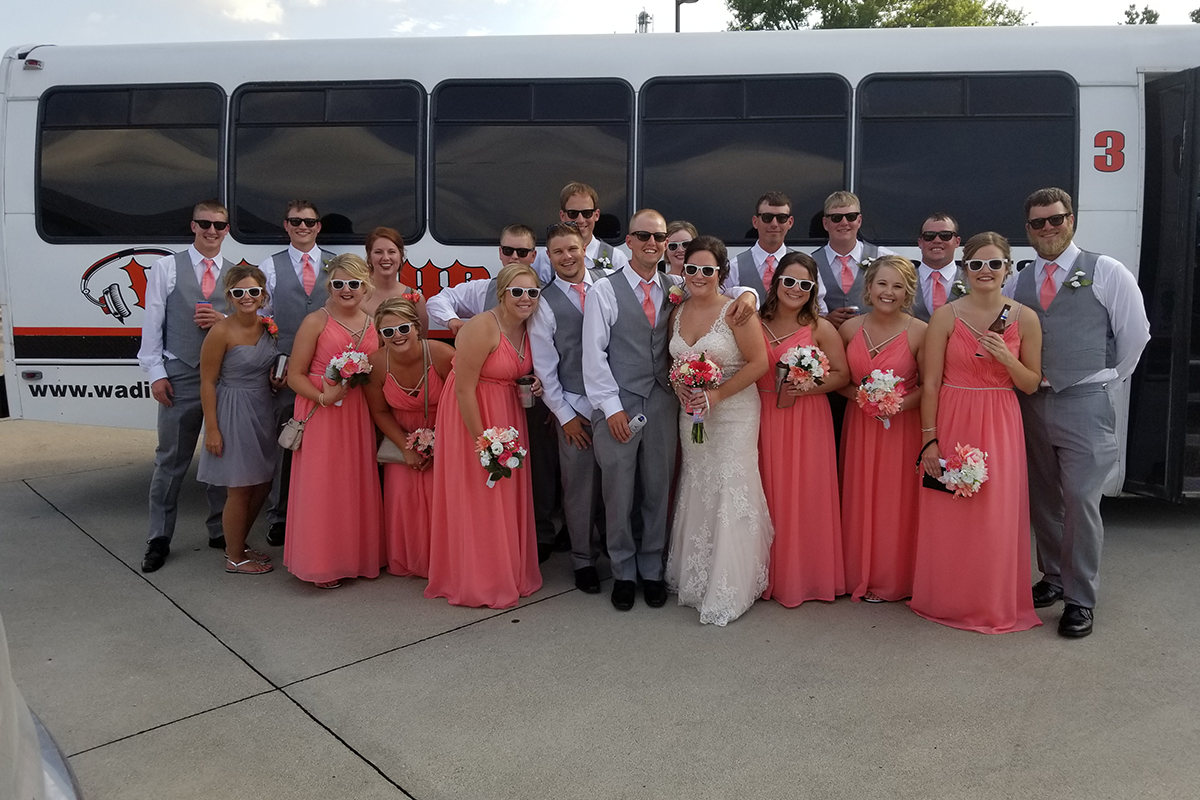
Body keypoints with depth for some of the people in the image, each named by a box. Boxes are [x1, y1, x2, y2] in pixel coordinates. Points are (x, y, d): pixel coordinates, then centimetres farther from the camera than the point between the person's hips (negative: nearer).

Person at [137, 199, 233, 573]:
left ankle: (219, 531, 24)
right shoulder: (166, 267, 2)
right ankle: (159, 540, 15)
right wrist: (156, 373, -6)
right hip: (181, 375, -2)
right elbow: (153, 323, -1)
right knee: (170, 461, 4)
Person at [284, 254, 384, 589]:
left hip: (359, 416, 5)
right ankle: (322, 564, 11)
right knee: (322, 486, -1)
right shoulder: (316, 322, -5)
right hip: (321, 413, -4)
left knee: (359, 484, 9)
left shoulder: (374, 323, 10)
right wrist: (323, 397, -21)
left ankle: (357, 556, 23)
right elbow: (295, 375, -6)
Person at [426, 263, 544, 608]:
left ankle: (511, 573, 30)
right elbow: (464, 389, -22)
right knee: (477, 500, 1)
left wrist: (535, 383, -2)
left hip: (507, 414, 8)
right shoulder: (482, 328, -21)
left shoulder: (526, 328, 4)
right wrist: (482, 440, -20)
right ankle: (480, 584, 16)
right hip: (472, 416, -8)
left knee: (509, 498, 14)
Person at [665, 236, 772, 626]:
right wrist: (678, 385, -3)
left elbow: (759, 362, -13)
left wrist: (717, 394, -18)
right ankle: (695, 580, 26)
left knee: (730, 494, -4)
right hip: (691, 414, 6)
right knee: (696, 493, 11)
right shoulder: (677, 312, 7)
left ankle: (729, 593, 8)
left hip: (733, 414, -5)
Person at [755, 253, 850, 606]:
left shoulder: (820, 328, 0)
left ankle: (806, 576, 17)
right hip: (764, 420, 2)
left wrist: (807, 388, -13)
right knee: (770, 495, 5)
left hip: (807, 421, -2)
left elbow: (842, 375, 0)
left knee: (806, 496, 2)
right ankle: (772, 576, 20)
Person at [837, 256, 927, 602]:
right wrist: (859, 394, -9)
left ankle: (895, 579, 21)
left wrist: (901, 403, -18)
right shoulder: (849, 329, 0)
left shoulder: (919, 332, -8)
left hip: (902, 427, -3)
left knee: (897, 503, 4)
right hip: (860, 425, 3)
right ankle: (862, 577, 24)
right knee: (861, 501, 9)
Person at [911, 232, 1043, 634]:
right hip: (952, 423, -1)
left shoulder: (1025, 318, 1)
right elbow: (930, 382, -4)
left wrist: (1006, 358, -13)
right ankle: (947, 599, 24)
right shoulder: (945, 316, -3)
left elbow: (1031, 384, 6)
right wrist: (929, 439, -7)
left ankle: (995, 605, 23)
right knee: (948, 516, 5)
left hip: (1000, 427, 1)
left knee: (997, 517, 4)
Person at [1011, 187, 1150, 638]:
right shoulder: (1019, 282, 9)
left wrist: (1109, 379, 7)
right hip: (1031, 402, 4)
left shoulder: (1106, 272, -2)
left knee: (1080, 500, -7)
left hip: (1084, 403, -4)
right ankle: (1053, 577, 29)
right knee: (1043, 498, 13)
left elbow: (1135, 333, 1)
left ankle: (1081, 599, 5)